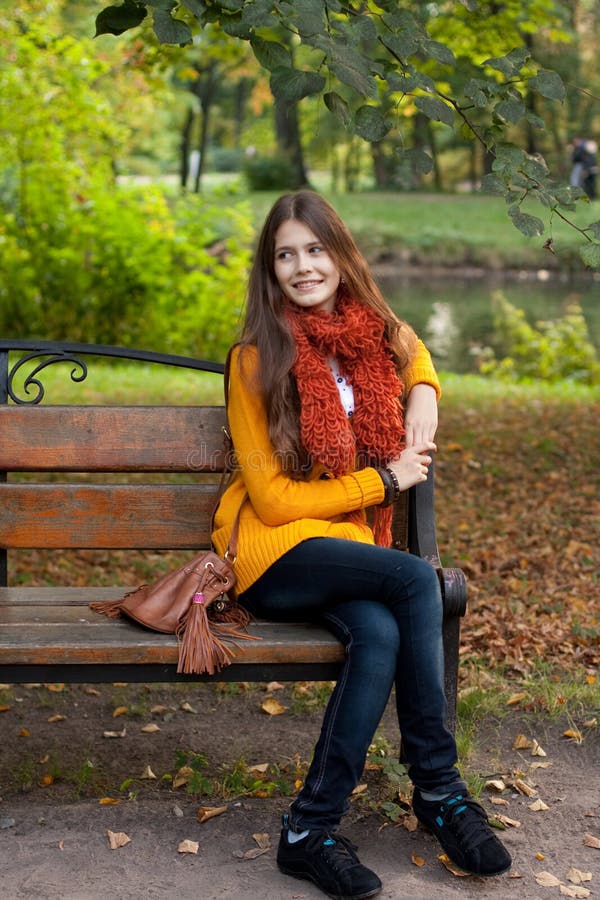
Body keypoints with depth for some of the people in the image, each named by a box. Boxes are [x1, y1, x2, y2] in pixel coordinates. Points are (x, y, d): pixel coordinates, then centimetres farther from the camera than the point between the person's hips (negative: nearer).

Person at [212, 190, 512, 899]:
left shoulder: (378, 336, 8)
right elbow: (272, 498, -10)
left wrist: (423, 388, 11)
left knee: (380, 635, -31)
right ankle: (438, 791, -18)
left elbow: (414, 349, 35)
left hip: (350, 550, 4)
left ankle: (312, 829, -20)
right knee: (416, 581, -30)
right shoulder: (257, 360, -7)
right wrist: (385, 479, -10)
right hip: (272, 555, -4)